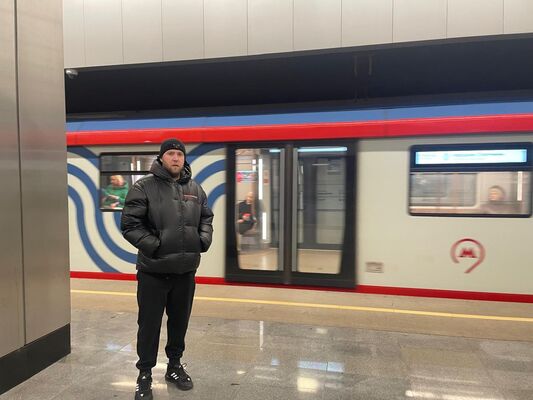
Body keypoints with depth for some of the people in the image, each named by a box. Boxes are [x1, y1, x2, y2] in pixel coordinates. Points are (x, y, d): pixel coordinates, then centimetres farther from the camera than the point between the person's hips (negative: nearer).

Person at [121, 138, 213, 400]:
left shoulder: (195, 189, 9)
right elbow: (129, 224, -11)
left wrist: (203, 239, 0)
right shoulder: (144, 187, -7)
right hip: (153, 270, -4)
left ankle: (175, 365, 37)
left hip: (186, 270, 5)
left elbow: (206, 218, 18)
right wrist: (153, 246, -20)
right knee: (149, 324, 7)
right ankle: (145, 374, 26)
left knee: (180, 321, 18)